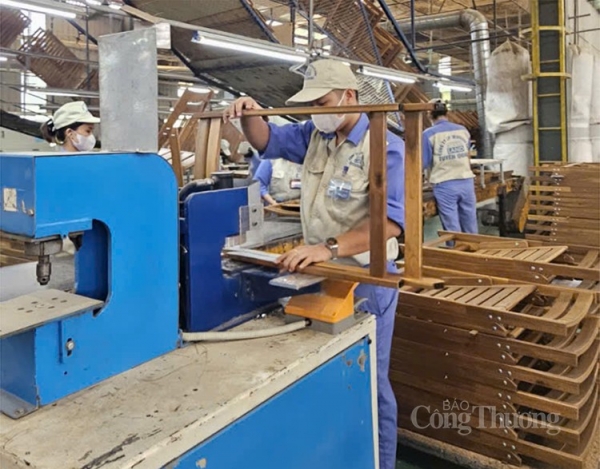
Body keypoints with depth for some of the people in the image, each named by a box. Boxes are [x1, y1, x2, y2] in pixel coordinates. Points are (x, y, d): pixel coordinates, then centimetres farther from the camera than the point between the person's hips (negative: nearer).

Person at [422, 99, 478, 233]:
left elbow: (424, 163, -6)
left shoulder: (429, 134, -7)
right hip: (466, 182, 4)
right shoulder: (463, 130, 8)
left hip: (445, 185, -4)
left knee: (452, 229, 2)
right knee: (470, 227, 12)